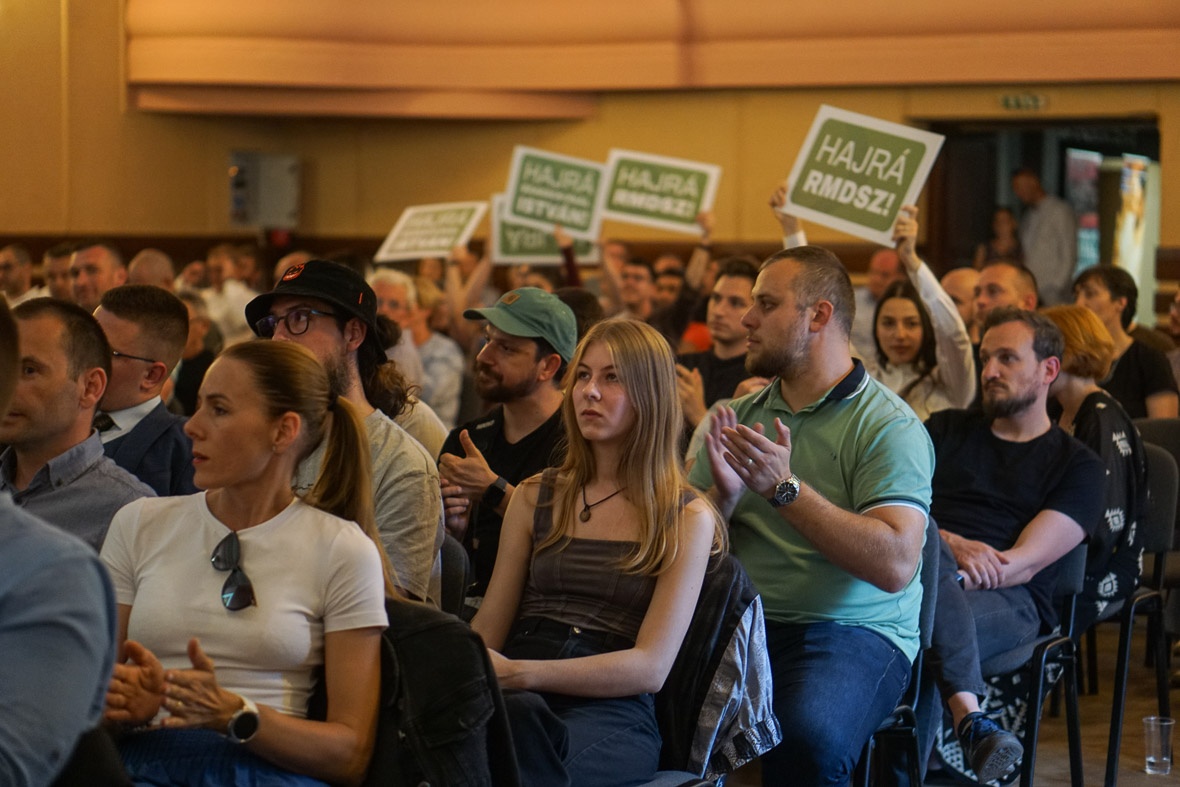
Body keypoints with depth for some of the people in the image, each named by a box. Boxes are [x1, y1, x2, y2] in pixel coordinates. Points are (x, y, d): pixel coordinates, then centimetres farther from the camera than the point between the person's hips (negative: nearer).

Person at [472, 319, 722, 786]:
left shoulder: (687, 518, 7)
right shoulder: (535, 498, 20)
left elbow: (651, 668, -3)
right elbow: (487, 629, 15)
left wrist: (520, 672, -16)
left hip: (614, 711, -3)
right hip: (517, 697, 3)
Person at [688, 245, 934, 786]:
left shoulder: (888, 426, -5)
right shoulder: (736, 416, 13)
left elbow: (895, 566, -17)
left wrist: (785, 488, -19)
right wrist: (724, 495, -11)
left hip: (852, 627, -4)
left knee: (808, 736, -34)